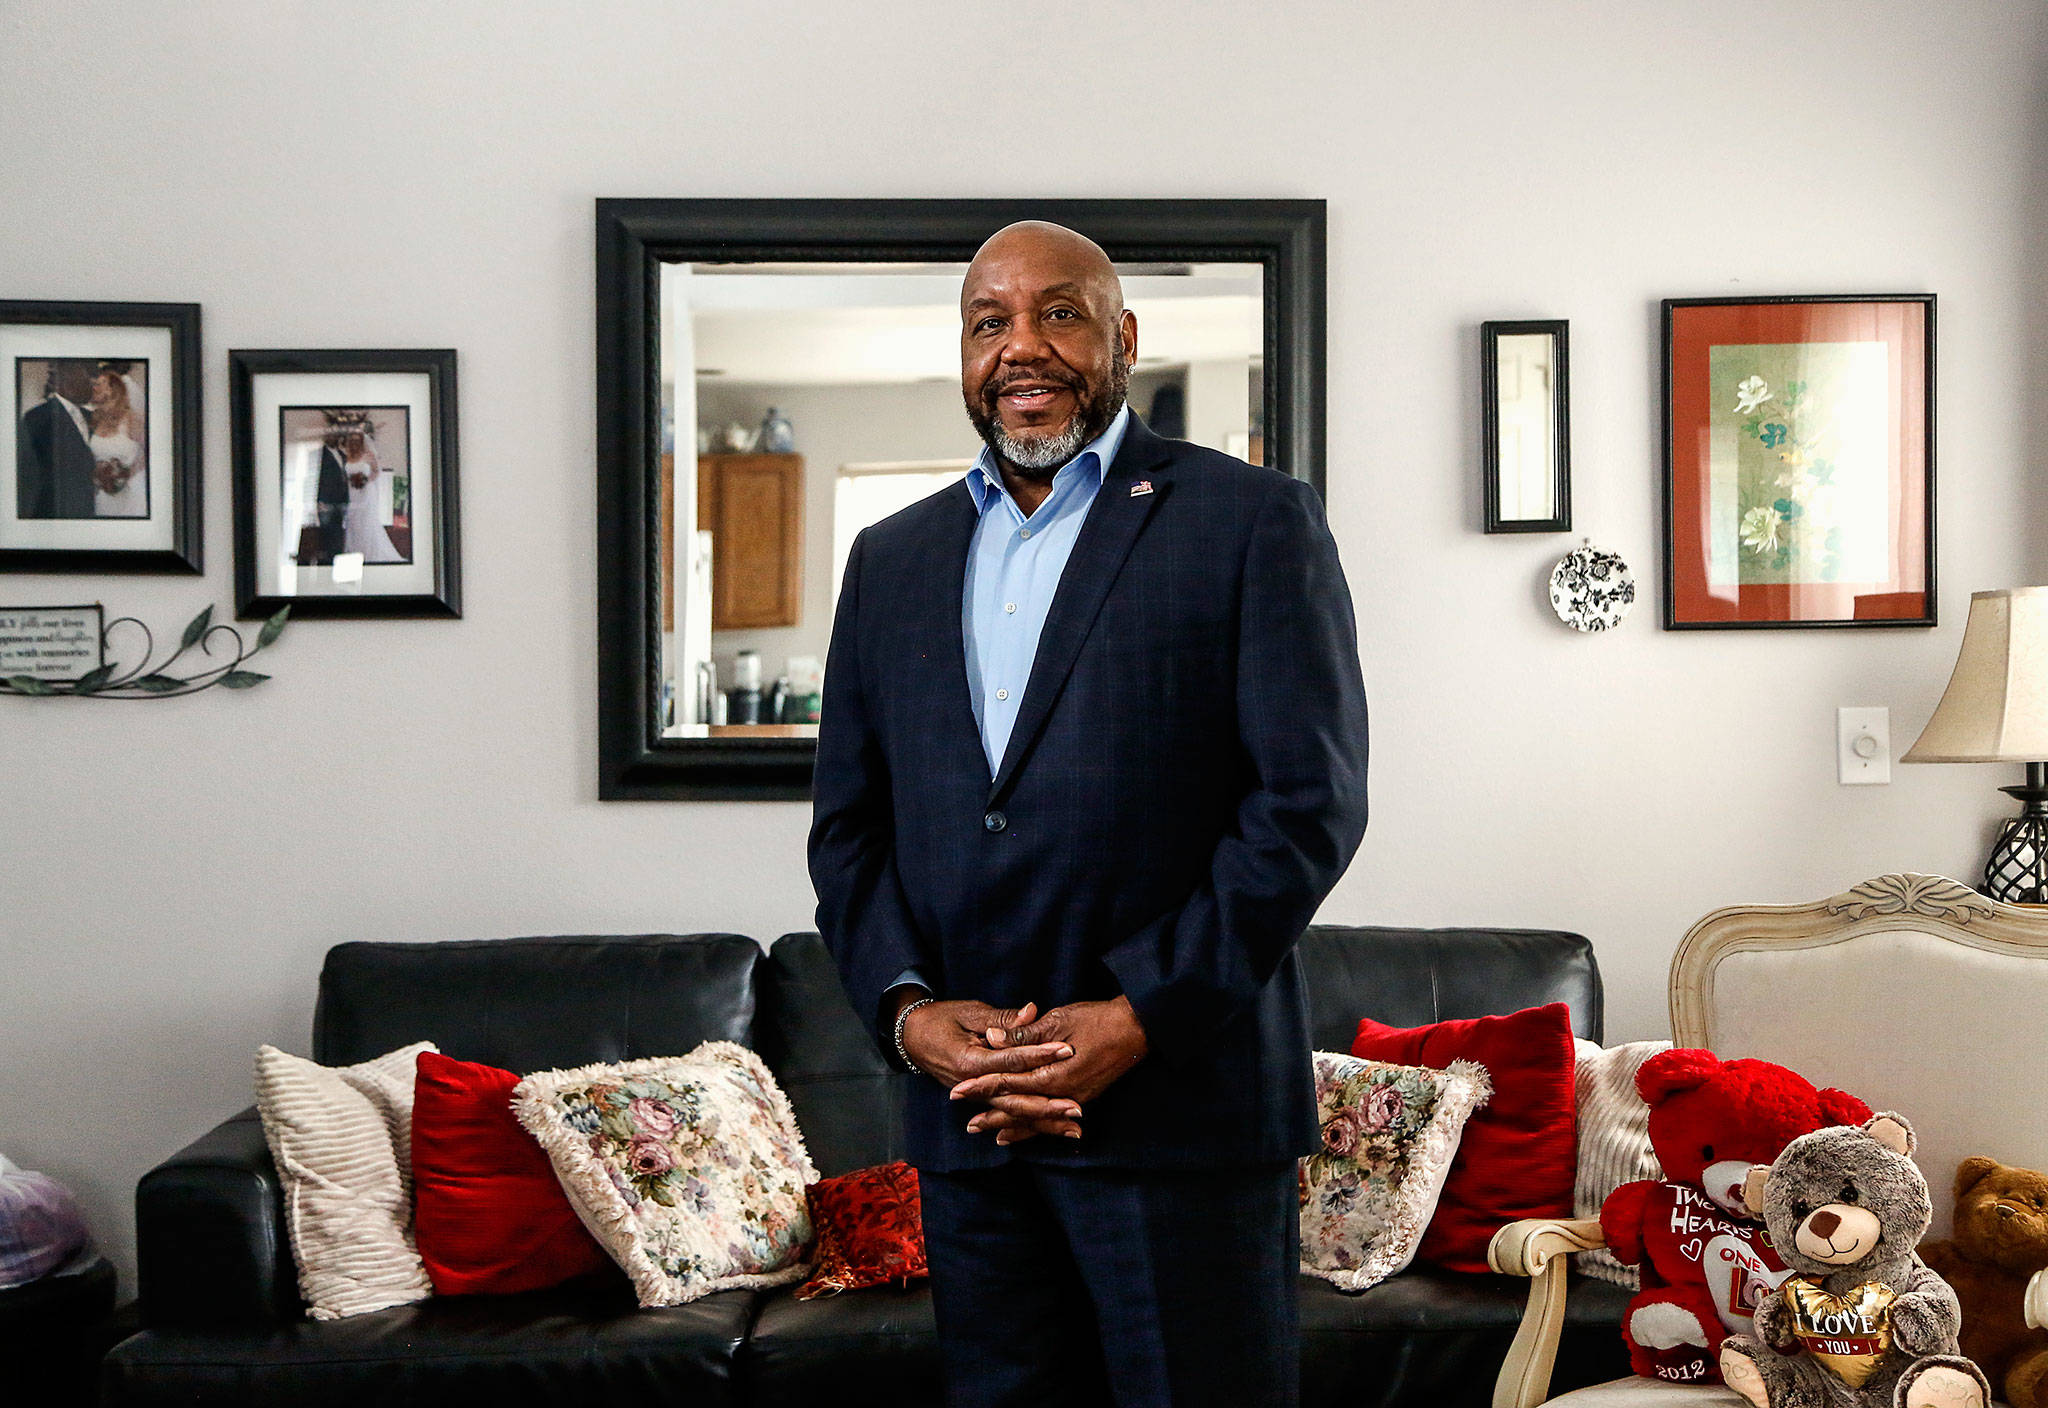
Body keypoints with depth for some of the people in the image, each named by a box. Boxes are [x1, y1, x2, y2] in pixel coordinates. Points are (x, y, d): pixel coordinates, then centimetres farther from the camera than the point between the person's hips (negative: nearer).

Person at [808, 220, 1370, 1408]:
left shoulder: (1253, 522, -2)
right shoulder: (892, 560, 14)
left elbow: (1311, 803, -9)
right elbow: (848, 824, 12)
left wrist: (1136, 1020, -13)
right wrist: (906, 1010, -4)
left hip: (1180, 1100, -4)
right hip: (966, 1117, 5)